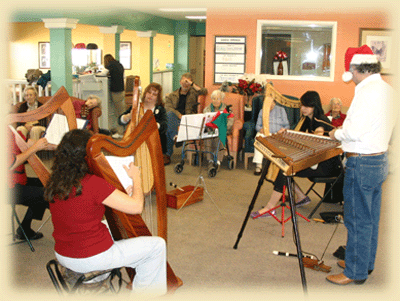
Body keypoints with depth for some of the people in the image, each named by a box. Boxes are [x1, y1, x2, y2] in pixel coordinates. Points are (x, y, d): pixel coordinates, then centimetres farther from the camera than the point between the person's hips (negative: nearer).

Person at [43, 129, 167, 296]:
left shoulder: (54, 183, -2)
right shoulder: (93, 183, -25)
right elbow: (136, 207, -21)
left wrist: (120, 195, 11)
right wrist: (136, 177, -4)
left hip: (62, 256, 8)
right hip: (91, 260, -8)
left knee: (108, 227, 36)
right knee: (157, 245, 4)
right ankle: (142, 294, 20)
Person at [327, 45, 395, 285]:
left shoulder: (368, 91, -21)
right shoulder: (388, 90, 9)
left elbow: (354, 131, -26)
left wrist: (336, 133, -6)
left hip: (362, 164, -10)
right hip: (380, 160, 10)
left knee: (358, 220, 2)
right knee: (371, 218, 19)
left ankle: (356, 272, 14)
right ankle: (366, 262, 34)